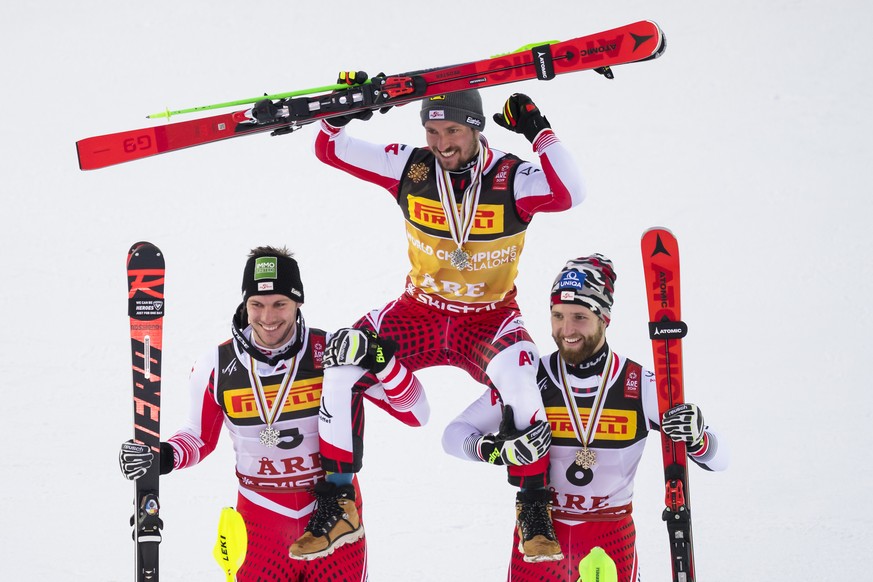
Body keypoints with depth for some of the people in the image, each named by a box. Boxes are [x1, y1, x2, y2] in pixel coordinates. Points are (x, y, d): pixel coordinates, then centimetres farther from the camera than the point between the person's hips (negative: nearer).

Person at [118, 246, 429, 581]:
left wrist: (382, 360, -27)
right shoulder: (216, 368, -6)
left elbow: (415, 415, -12)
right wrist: (164, 457, -9)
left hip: (334, 516, -1)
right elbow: (201, 438, 11)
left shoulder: (332, 354, -12)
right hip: (261, 525, 1)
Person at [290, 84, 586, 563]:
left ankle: (535, 513, -19)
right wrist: (341, 112, -21)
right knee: (341, 367, -19)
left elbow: (570, 194, -34)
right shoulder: (411, 168, -8)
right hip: (421, 312, 3)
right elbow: (329, 149, -3)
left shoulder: (511, 178, -16)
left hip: (490, 320, -3)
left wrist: (539, 133, -37)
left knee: (518, 381, -35)